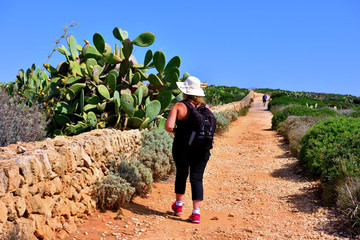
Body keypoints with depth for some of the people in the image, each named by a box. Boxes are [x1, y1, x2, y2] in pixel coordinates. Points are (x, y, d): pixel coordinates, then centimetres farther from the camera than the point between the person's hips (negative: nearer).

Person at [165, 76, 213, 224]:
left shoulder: (179, 106, -9)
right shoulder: (205, 107, 3)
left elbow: (168, 126, -18)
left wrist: (174, 131, 2)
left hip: (182, 147, -2)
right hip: (202, 149, 2)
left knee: (181, 174, 19)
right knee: (197, 178, 5)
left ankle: (178, 206, 34)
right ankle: (196, 213, -1)